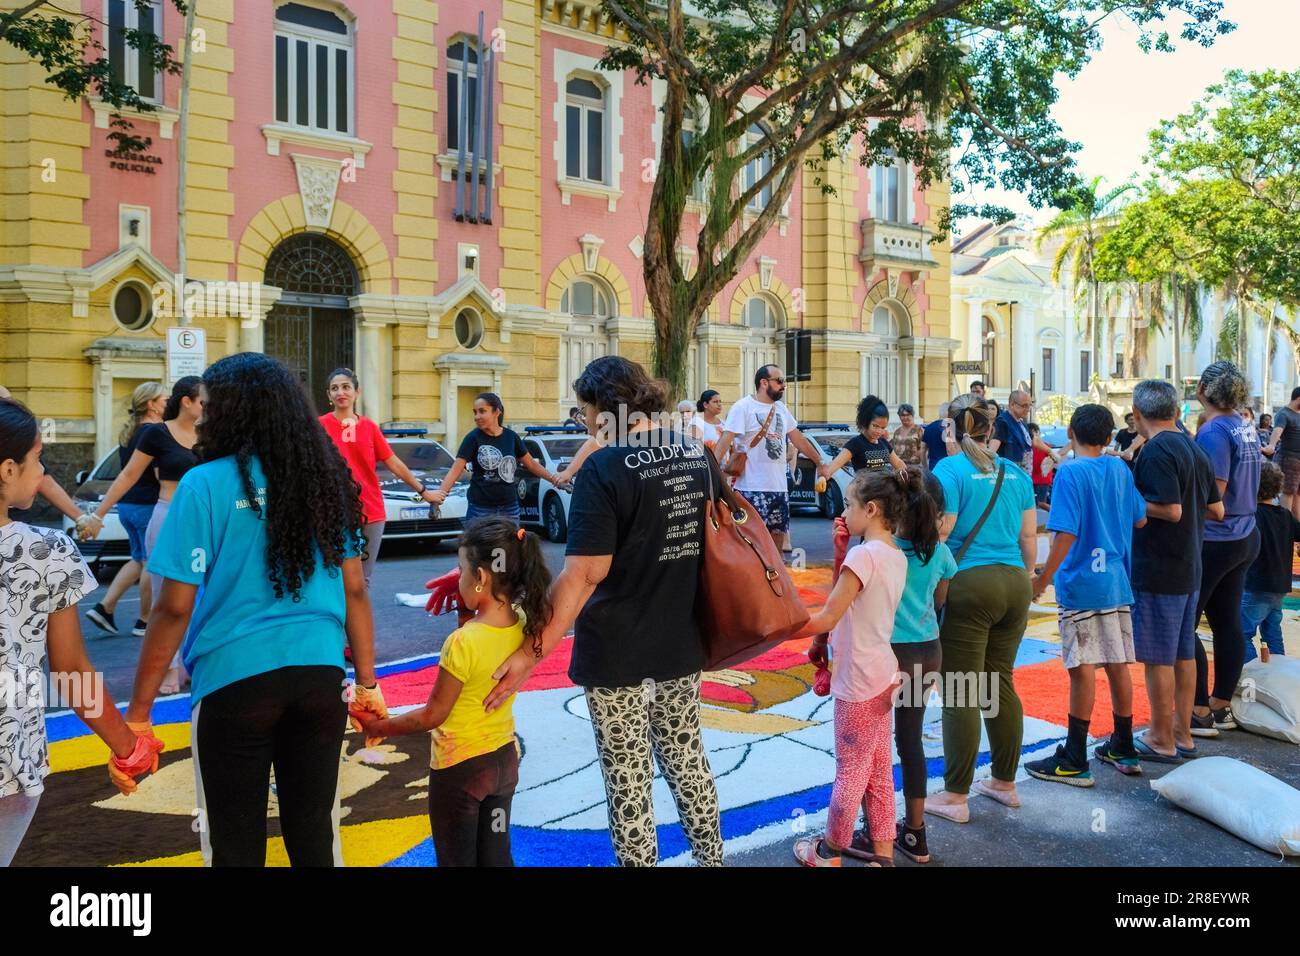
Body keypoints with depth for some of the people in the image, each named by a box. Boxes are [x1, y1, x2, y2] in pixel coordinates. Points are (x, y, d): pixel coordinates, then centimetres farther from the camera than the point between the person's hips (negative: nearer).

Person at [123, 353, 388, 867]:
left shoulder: (206, 484, -9)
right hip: (321, 675, 4)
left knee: (235, 842, 13)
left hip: (236, 678, -4)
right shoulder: (327, 480, 5)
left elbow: (175, 609, -11)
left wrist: (138, 709, -3)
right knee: (315, 832, 17)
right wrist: (367, 682, 13)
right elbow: (354, 590, 7)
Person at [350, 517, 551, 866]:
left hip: (459, 767, -6)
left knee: (457, 859, 12)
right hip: (504, 758, 6)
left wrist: (380, 727, -4)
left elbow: (433, 715, -17)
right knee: (496, 856, 20)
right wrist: (467, 613, -1)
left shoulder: (462, 642, -27)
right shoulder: (524, 627, -9)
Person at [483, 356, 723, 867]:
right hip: (682, 642, 7)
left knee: (628, 777, 9)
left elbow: (584, 573, -23)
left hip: (618, 651, -7)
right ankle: (711, 857, 35)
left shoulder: (606, 468, -18)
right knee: (685, 757, 22)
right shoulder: (696, 454, 3)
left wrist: (533, 652, -20)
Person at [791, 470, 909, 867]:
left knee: (850, 771, 7)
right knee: (878, 768, 17)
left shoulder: (863, 554, -22)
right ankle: (881, 849, 28)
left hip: (859, 681, -9)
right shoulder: (896, 556, 6)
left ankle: (830, 852, 23)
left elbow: (827, 618, -20)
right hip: (881, 673, 9)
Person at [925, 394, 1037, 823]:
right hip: (1013, 582, 7)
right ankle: (1005, 783, 28)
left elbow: (939, 534, -12)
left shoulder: (949, 470, -7)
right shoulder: (1015, 473, 11)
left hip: (968, 584, -6)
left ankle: (956, 797, 7)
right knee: (1000, 683, 17)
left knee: (961, 693, 0)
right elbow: (1029, 537, 14)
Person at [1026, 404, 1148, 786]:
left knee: (1082, 669, -3)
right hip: (1116, 583, 7)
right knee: (1118, 665, 13)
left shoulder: (1070, 473, -13)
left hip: (1081, 586, -7)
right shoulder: (1120, 469, 6)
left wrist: (1043, 579, -11)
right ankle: (1123, 749, 25)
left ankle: (1074, 761, 3)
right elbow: (1141, 519, 13)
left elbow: (1065, 535, -18)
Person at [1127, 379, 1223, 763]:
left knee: (1157, 657, 0)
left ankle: (1162, 740, 8)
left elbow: (1171, 510, -24)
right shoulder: (1194, 449, 10)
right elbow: (1216, 509, 13)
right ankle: (1182, 733, 24)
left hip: (1157, 570, -9)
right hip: (1189, 568, 9)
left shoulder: (1156, 451, -17)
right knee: (1184, 653, 15)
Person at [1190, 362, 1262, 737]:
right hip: (1245, 537, 9)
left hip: (1214, 541, -9)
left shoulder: (1213, 432, -18)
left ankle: (1200, 713, 2)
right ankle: (1221, 707, 22)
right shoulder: (1246, 428, 8)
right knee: (1227, 623, 14)